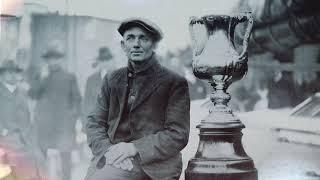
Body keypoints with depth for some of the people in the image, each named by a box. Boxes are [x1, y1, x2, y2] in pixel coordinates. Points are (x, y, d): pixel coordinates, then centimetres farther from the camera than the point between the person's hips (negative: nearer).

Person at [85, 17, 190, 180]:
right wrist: (107, 150, -10)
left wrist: (135, 148, -15)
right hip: (113, 157, 4)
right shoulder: (112, 80, 16)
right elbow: (94, 122, 11)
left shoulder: (175, 83, 3)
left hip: (152, 161, -4)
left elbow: (178, 134, -4)